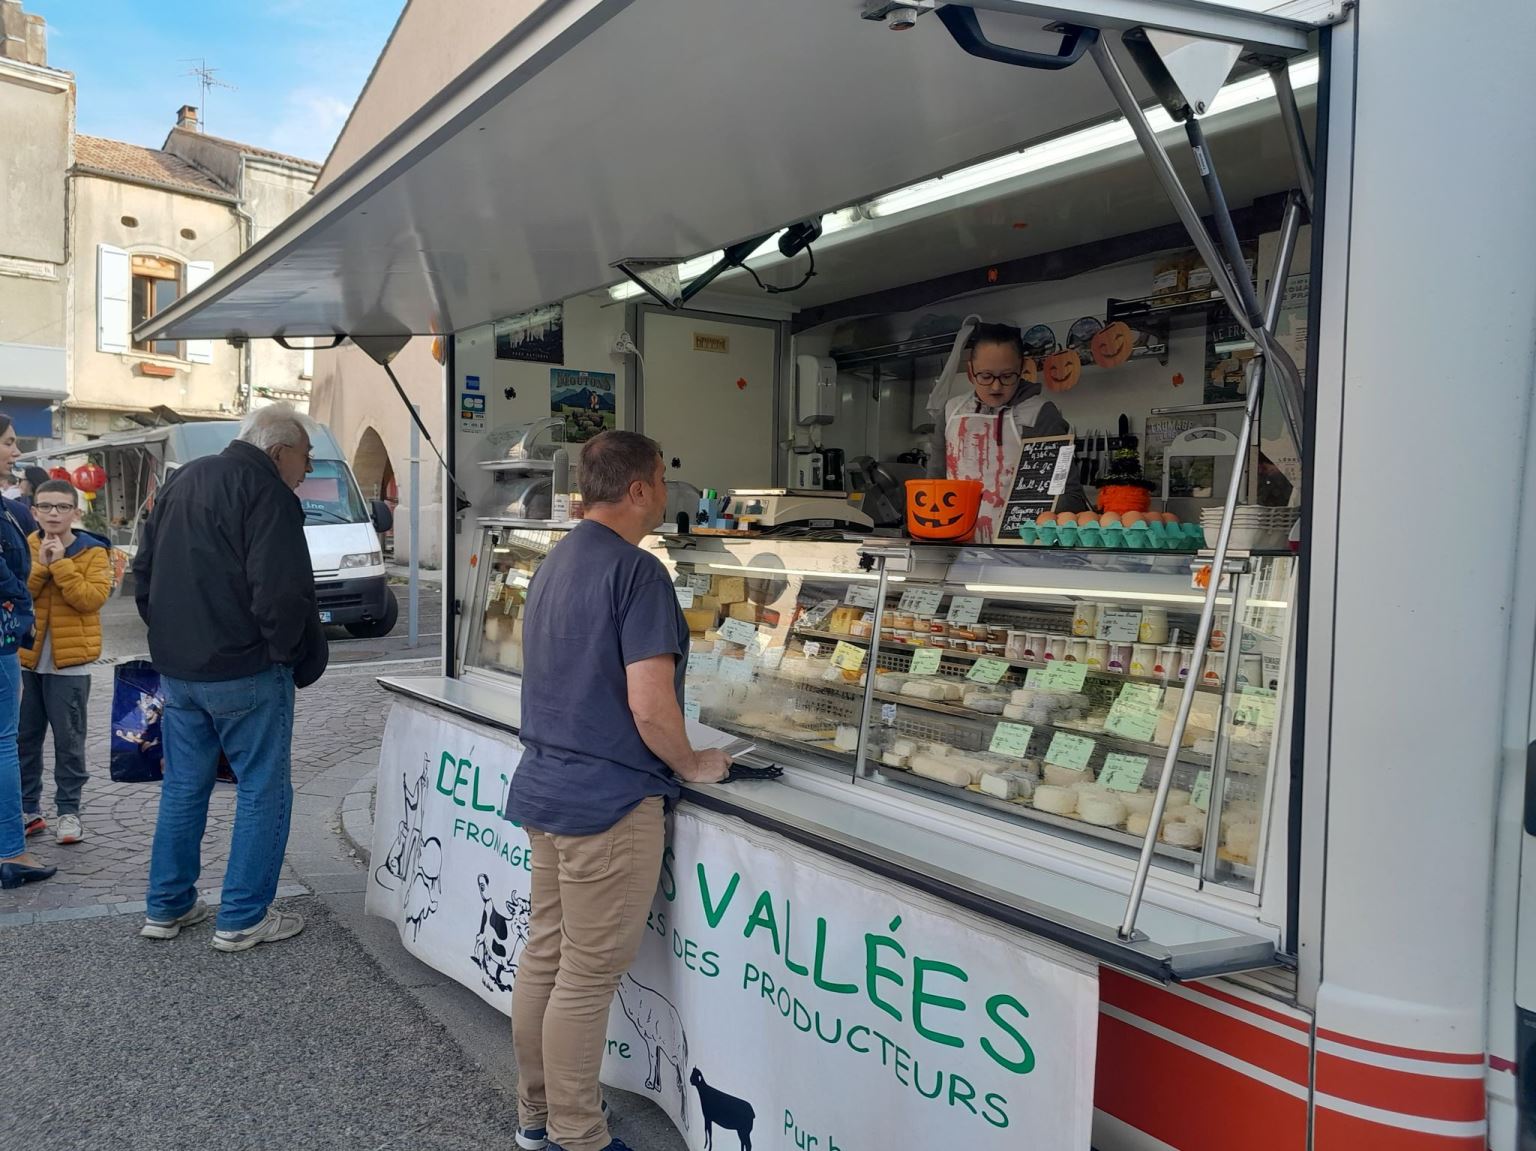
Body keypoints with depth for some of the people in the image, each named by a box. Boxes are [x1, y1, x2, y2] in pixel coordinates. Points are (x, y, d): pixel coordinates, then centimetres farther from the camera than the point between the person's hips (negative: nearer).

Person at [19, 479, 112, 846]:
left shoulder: (93, 552, -3)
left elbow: (92, 597, -16)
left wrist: (61, 563, -19)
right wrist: (40, 565, -16)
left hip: (69, 663, -3)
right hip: (25, 659, 3)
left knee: (68, 740, 3)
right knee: (24, 738, 9)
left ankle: (68, 810, 12)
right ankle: (28, 808, 20)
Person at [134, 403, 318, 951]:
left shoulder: (181, 481, 14)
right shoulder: (265, 491, -15)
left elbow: (144, 571, 20)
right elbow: (283, 589, -24)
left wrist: (170, 635, 19)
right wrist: (283, 649, -9)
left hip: (176, 667, 8)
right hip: (245, 670, -8)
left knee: (183, 786, 18)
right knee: (263, 789, 3)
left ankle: (166, 907, 26)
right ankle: (243, 919, 7)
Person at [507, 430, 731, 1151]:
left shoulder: (555, 563, 12)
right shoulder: (637, 572, -18)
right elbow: (650, 708, -23)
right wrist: (692, 765, -5)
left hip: (546, 787, 9)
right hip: (608, 802, -9)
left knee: (544, 956, 17)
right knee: (589, 977, 3)